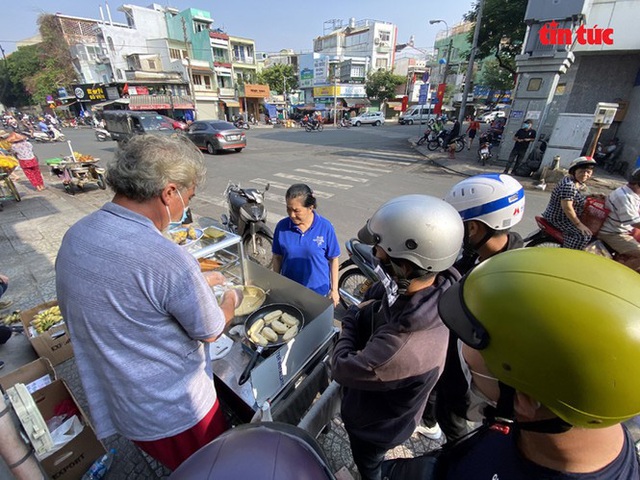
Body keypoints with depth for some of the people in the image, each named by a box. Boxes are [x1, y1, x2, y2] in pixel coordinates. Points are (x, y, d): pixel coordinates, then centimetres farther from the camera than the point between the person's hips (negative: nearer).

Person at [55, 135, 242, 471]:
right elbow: (211, 331, -18)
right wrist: (230, 302, 2)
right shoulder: (168, 260, -35)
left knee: (180, 467, 34)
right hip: (173, 413, -7)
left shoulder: (75, 235, -8)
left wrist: (194, 282, 9)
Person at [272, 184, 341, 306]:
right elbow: (277, 257, 0)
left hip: (318, 291, -1)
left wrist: (334, 289, -3)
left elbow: (333, 259, -6)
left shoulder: (325, 227, -15)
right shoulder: (282, 226, -11)